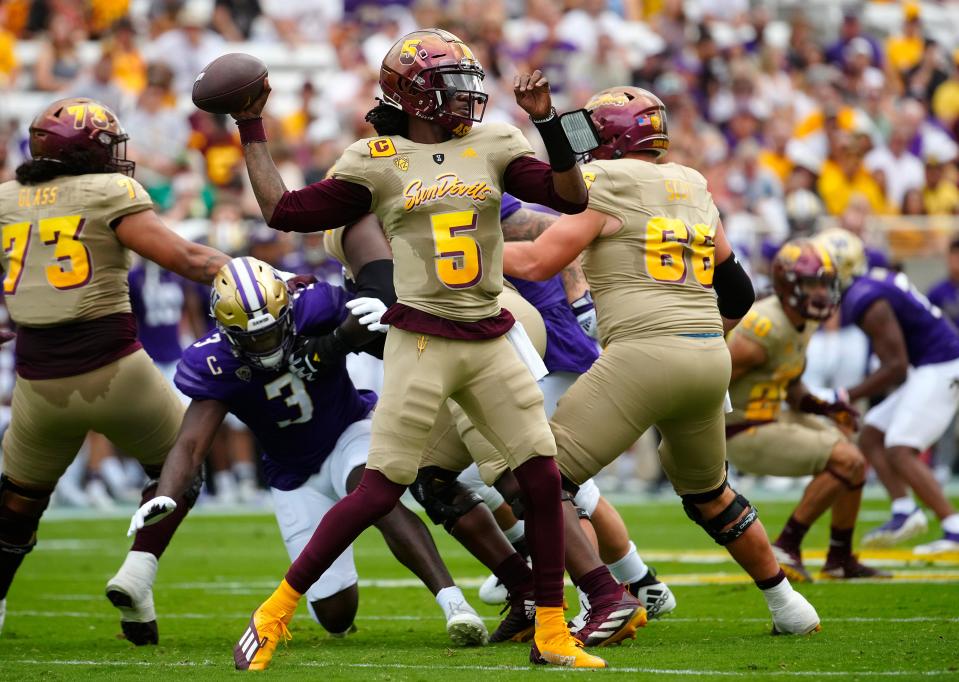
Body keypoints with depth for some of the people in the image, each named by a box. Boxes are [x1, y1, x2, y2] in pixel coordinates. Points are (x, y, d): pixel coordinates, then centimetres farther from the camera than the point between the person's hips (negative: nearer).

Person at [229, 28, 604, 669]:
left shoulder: (492, 146, 7)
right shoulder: (377, 162, -1)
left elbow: (572, 196, 0)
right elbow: (284, 211, 1)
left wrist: (549, 121, -10)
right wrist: (252, 132, 5)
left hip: (491, 340, 4)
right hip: (421, 342, -4)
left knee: (544, 477, 0)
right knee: (379, 490, -7)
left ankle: (552, 634, 11)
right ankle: (274, 613, 4)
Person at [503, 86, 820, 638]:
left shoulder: (606, 184, -2)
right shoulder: (694, 189, 19)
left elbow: (537, 262, -5)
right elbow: (737, 290, 24)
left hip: (644, 354, -7)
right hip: (711, 360, 7)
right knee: (708, 494, 28)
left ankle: (607, 601, -13)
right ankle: (786, 603, 33)